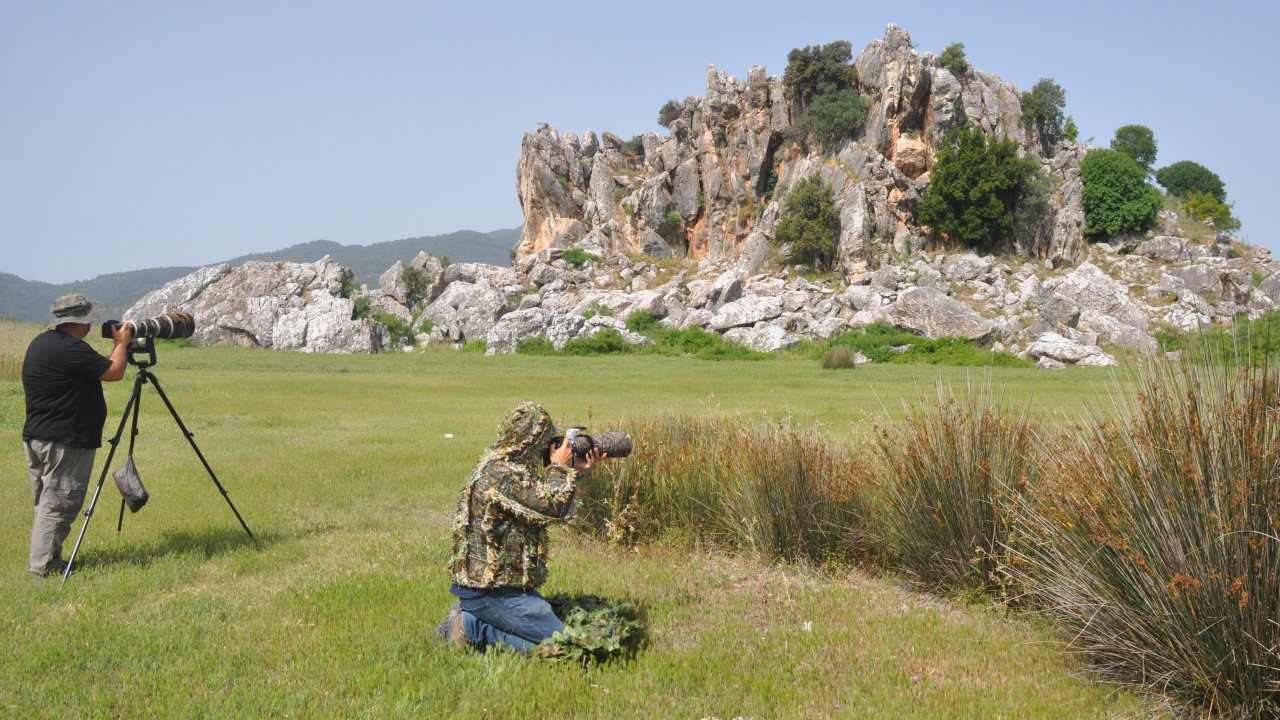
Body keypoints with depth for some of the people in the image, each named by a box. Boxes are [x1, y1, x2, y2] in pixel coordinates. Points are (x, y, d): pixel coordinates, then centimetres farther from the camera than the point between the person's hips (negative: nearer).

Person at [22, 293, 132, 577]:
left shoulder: (41, 343, 13)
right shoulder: (70, 349, -20)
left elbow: (96, 367, 19)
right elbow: (114, 372, -12)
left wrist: (117, 346, 16)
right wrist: (122, 343, 4)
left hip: (37, 437, 10)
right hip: (65, 443, -10)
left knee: (47, 504, 16)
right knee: (58, 505, -4)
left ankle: (44, 561, 22)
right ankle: (44, 567, 0)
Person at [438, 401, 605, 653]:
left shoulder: (510, 467, 10)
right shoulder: (501, 473, -21)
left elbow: (546, 509, 16)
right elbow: (553, 507, -22)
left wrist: (577, 472, 8)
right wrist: (561, 467, -7)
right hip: (492, 590, -10)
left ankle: (471, 617, 12)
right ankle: (473, 627, -6)